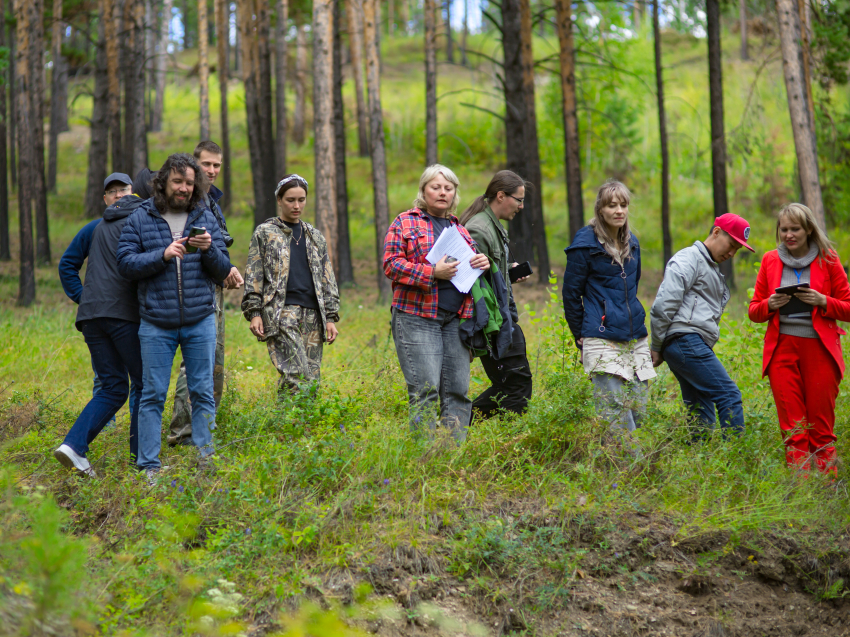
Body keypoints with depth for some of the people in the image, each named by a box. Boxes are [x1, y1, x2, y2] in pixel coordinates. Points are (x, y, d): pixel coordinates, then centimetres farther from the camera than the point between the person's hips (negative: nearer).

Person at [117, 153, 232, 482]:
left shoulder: (206, 218, 7)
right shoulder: (140, 218, 3)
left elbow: (223, 271, 7)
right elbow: (126, 263, -4)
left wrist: (209, 249, -14)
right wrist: (163, 255, -16)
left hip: (200, 322, 1)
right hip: (157, 323, -1)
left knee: (203, 393, 4)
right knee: (153, 395, 0)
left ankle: (206, 462, 10)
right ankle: (149, 467, 4)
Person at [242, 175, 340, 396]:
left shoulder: (315, 236, 20)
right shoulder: (264, 233, 8)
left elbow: (328, 280, 19)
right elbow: (253, 277, 4)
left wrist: (331, 317, 10)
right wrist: (254, 312, -6)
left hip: (312, 314, 5)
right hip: (281, 314, -5)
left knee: (312, 378, -1)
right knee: (297, 375, -20)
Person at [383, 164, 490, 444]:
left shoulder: (460, 229, 21)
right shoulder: (405, 223, 4)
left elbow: (469, 264, 31)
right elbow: (391, 264, -6)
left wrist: (483, 264, 7)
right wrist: (431, 272, -17)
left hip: (456, 318, 6)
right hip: (417, 317, -6)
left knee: (457, 389, 3)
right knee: (425, 389, -10)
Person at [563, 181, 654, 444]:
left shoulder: (631, 242, 14)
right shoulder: (585, 243, -5)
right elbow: (571, 294, -1)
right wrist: (581, 337, 2)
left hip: (635, 338, 7)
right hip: (602, 340, -7)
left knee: (639, 410, 4)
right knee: (615, 408, -11)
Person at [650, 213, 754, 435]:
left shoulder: (711, 269, 29)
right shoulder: (689, 259, -4)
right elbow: (664, 304, -13)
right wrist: (657, 347, -9)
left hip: (695, 347, 10)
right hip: (686, 340, -10)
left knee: (701, 414, 7)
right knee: (729, 396, -14)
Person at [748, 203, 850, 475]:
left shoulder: (827, 260, 3)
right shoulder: (770, 260, 10)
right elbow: (754, 312, 15)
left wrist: (823, 302, -14)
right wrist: (769, 305, -7)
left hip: (819, 349, -2)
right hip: (782, 348, 2)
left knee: (821, 427, -1)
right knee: (792, 428, -2)